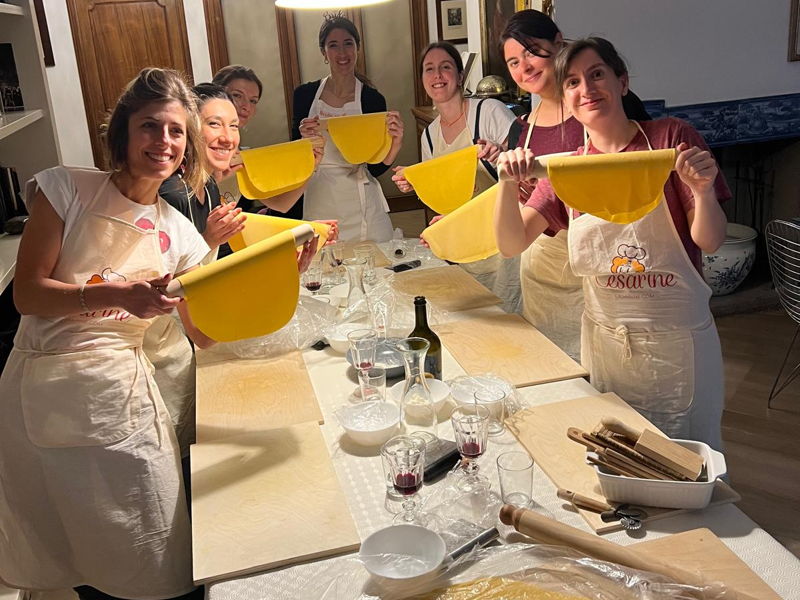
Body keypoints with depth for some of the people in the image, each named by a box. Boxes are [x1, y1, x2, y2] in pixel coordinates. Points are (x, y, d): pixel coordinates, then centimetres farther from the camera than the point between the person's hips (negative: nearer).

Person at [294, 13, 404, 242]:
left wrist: (393, 147, -23)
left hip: (361, 210, -1)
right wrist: (305, 141, -18)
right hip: (318, 207, 1)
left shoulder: (372, 99, -4)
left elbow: (375, 168, -4)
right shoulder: (305, 95, 1)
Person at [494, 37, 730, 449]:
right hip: (604, 341, 3)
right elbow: (512, 243, -6)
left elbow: (710, 242, -7)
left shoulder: (670, 138, -6)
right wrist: (510, 184, -21)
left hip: (678, 340, -2)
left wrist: (703, 191, -26)